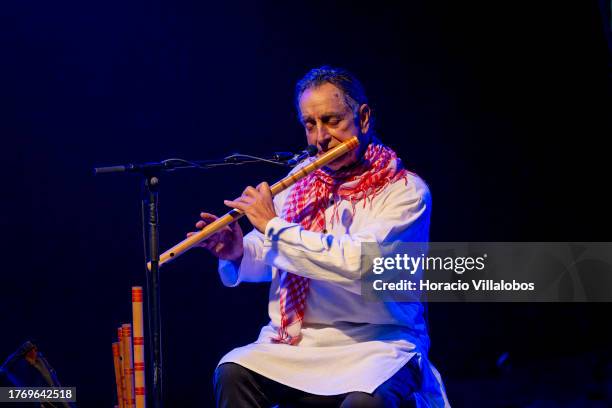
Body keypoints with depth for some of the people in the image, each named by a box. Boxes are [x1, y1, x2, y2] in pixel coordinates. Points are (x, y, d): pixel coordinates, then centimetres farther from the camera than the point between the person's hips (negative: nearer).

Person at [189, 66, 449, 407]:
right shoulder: (301, 181, 12)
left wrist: (276, 226, -16)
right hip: (297, 342, 5)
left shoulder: (404, 190, -6)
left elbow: (360, 263, -23)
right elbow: (265, 259, 21)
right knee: (233, 373, -22)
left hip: (377, 344, -5)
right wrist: (238, 254, -3)